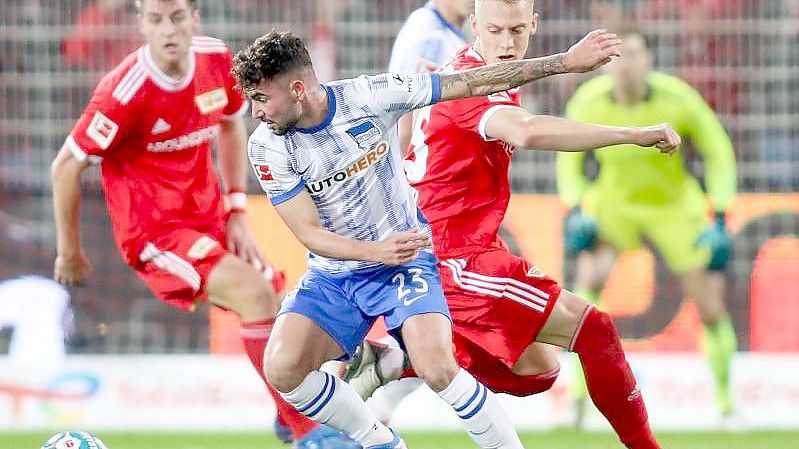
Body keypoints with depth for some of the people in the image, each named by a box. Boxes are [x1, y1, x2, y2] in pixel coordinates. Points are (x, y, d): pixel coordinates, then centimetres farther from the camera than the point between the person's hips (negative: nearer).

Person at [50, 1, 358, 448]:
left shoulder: (218, 61, -4)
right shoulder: (126, 92, -23)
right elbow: (66, 167, -13)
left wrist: (237, 211, 9)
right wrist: (70, 254, -4)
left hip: (210, 222, 7)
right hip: (154, 232, -7)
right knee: (256, 293, -25)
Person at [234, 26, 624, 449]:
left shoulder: (369, 97, -15)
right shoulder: (268, 147, -11)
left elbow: (473, 84, -10)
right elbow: (309, 233, -11)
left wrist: (566, 61, -11)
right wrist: (376, 251, -29)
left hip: (406, 260, -3)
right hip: (331, 275, 3)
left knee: (437, 368, -26)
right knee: (281, 369, -19)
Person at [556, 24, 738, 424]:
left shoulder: (678, 98, -23)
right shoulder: (588, 102, -20)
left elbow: (719, 154, -10)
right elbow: (568, 157, -2)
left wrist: (718, 221, -16)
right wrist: (575, 212, -16)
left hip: (674, 207, 0)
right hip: (614, 201, 0)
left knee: (712, 312, -1)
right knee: (588, 276, -27)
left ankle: (725, 400, 23)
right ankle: (577, 399, -20)